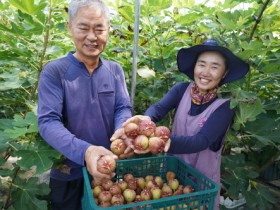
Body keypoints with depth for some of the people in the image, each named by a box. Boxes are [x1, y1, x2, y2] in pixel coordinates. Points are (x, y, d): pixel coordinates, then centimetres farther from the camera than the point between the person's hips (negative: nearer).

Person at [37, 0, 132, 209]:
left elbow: (124, 108, -6)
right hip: (69, 174, -3)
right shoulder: (54, 71, -14)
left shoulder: (115, 70, -1)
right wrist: (84, 151, -40)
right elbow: (48, 122, -22)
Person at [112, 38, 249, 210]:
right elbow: (159, 108, -24)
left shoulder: (225, 105, -18)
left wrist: (168, 141, -47)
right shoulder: (182, 90, -10)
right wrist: (146, 119, -48)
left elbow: (202, 141, -29)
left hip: (203, 177, -2)